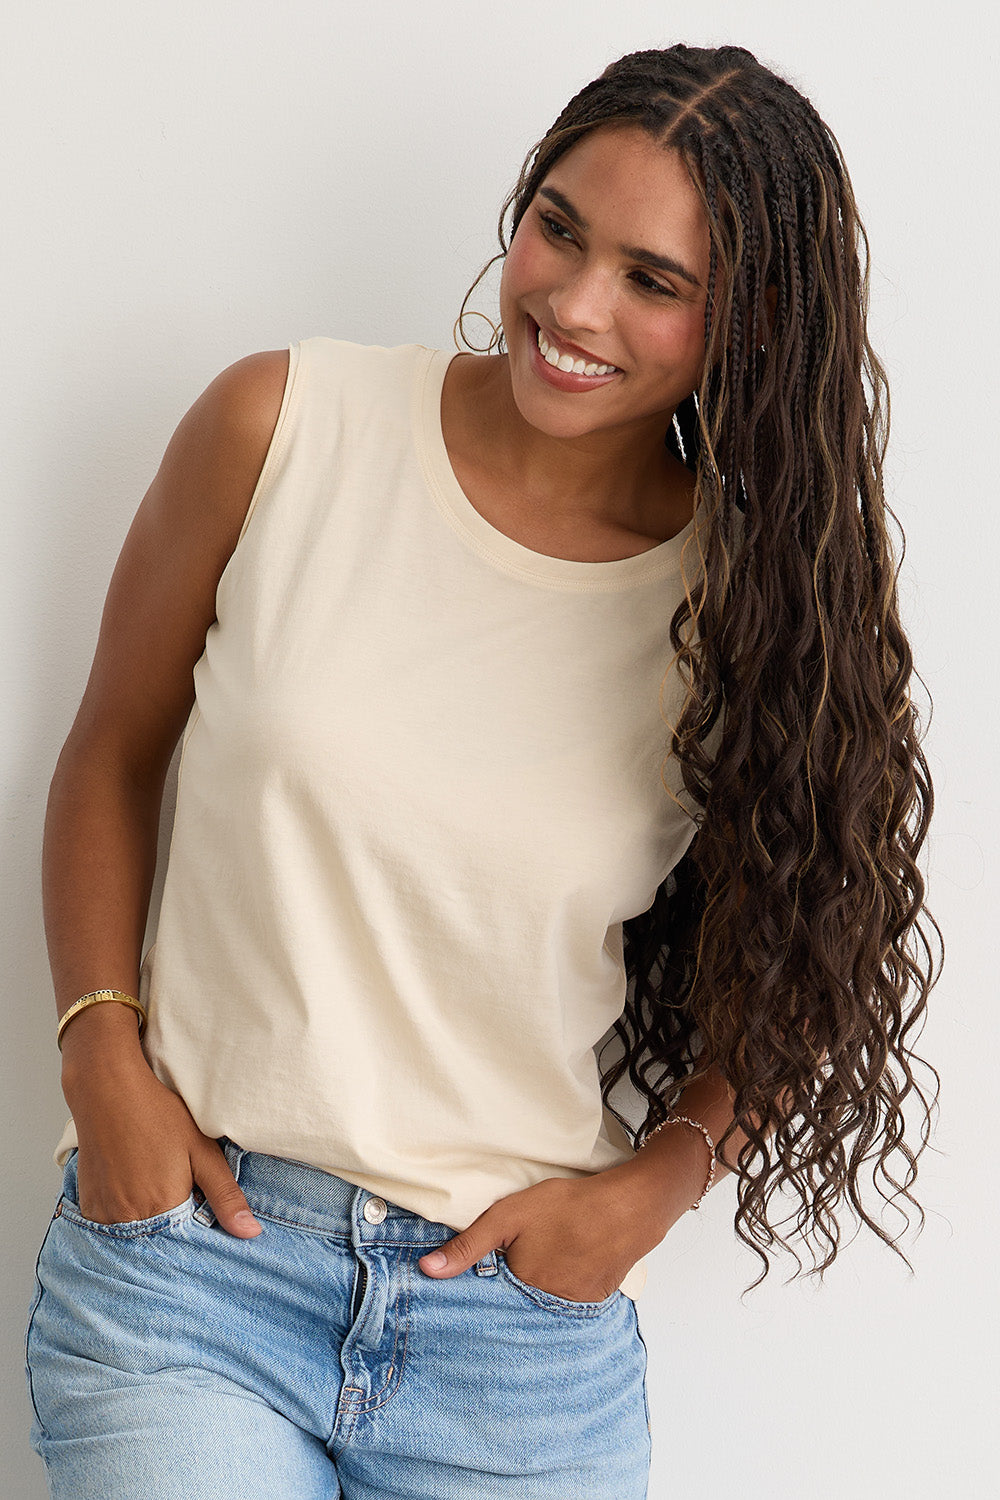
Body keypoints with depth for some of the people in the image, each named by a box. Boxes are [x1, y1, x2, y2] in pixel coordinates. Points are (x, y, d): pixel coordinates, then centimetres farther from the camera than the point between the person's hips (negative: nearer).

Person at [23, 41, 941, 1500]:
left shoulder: (754, 603, -5)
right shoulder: (279, 426, -6)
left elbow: (787, 961, 7)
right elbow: (112, 752, 5)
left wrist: (647, 1190, -6)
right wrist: (105, 1061, -5)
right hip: (189, 1246, -1)